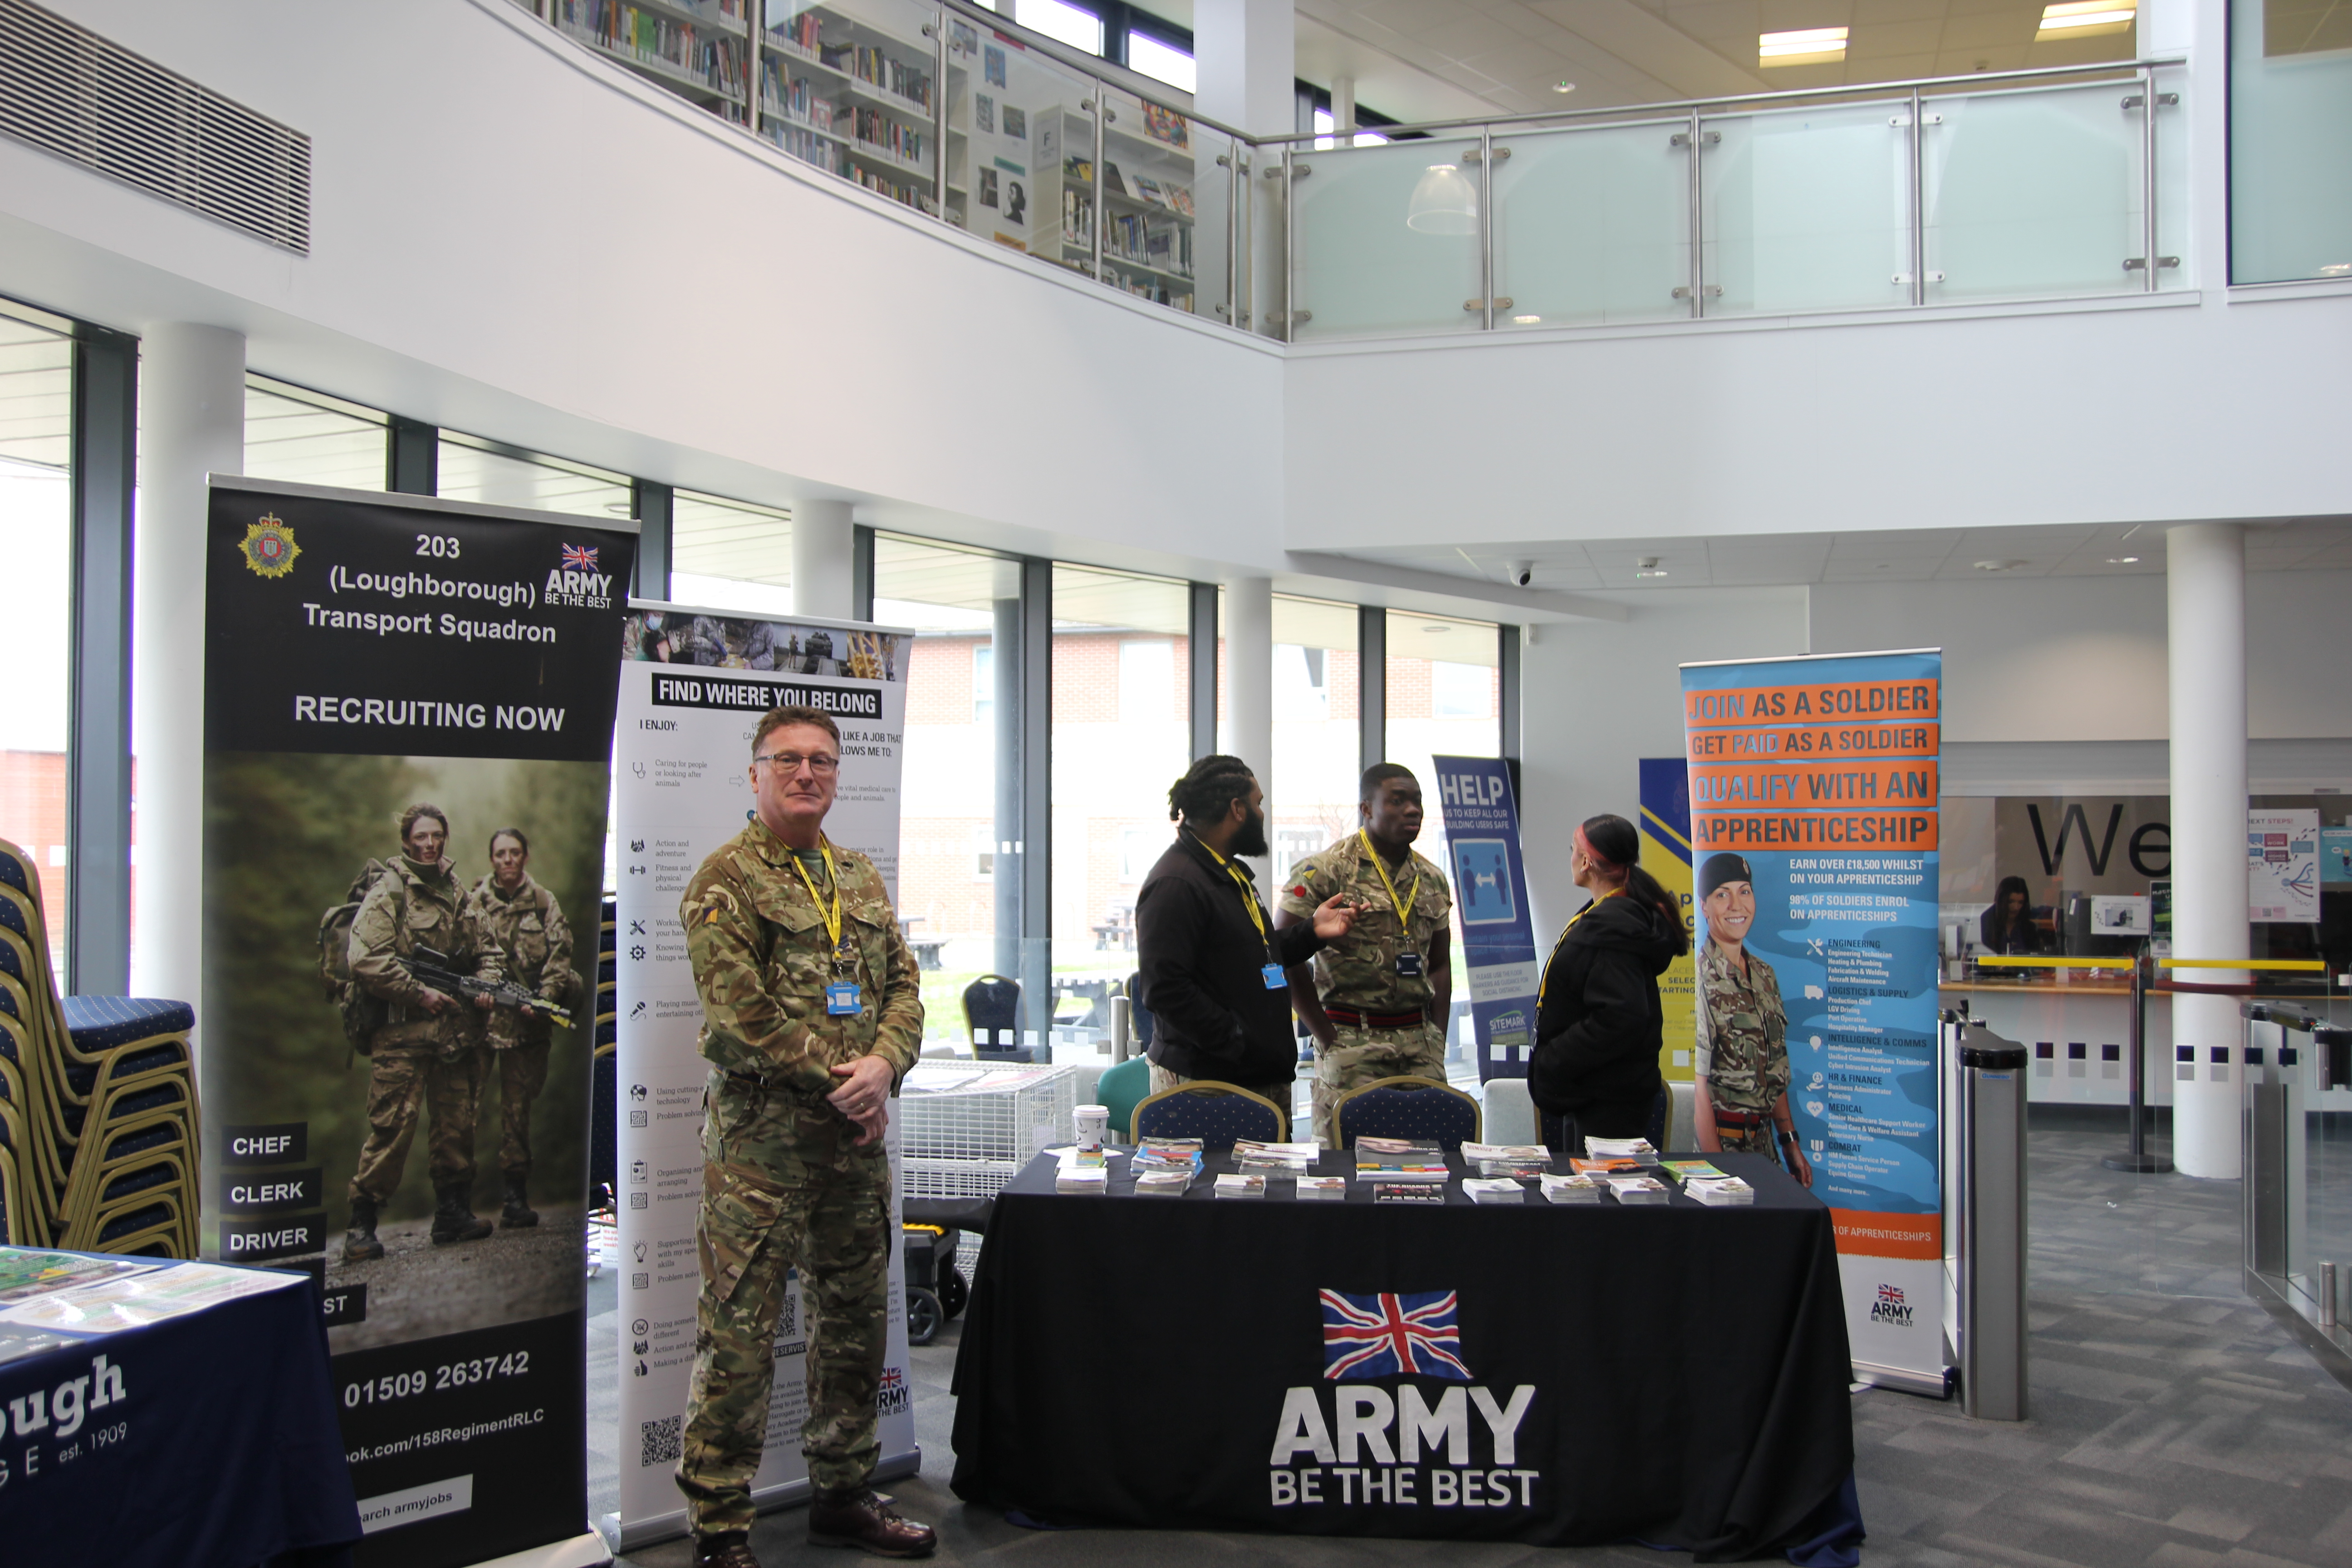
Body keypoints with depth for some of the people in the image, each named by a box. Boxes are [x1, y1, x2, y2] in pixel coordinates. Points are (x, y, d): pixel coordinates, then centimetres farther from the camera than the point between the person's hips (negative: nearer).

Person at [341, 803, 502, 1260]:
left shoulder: (458, 892, 16)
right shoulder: (387, 892, -4)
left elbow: (483, 951, 24)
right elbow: (366, 960, -14)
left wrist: (485, 984, 3)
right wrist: (420, 993, -15)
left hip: (458, 1032, 6)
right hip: (402, 1035, -6)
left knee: (458, 1124, 10)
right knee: (392, 1127, -8)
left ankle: (453, 1213, 21)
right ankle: (362, 1225, 0)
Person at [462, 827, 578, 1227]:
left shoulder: (544, 903, 8)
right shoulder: (474, 902, 8)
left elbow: (560, 957, 2)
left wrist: (543, 999, -11)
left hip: (526, 1019, 0)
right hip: (480, 1015, 0)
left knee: (517, 1107, 2)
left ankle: (516, 1197, 8)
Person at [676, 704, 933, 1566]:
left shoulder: (862, 878, 15)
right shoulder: (727, 879, -6)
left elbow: (903, 986, 12)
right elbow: (741, 1014, -14)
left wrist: (884, 1064, -8)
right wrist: (839, 1078, -15)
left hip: (856, 1135, 7)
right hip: (760, 1137, -7)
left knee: (856, 1319, 15)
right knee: (739, 1333, -3)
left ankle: (844, 1494, 30)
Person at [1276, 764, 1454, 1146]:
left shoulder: (1432, 880, 13)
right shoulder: (1326, 870, -7)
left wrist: (1437, 1039, 10)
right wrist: (1327, 1038, -8)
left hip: (1421, 1044, 5)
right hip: (1353, 1041, -5)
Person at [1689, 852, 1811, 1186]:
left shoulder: (1764, 976, 9)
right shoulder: (1698, 977, -15)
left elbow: (1774, 1073, 15)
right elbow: (1697, 1085, -16)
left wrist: (1791, 1144, 11)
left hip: (1762, 1137, 7)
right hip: (1717, 1135, -7)